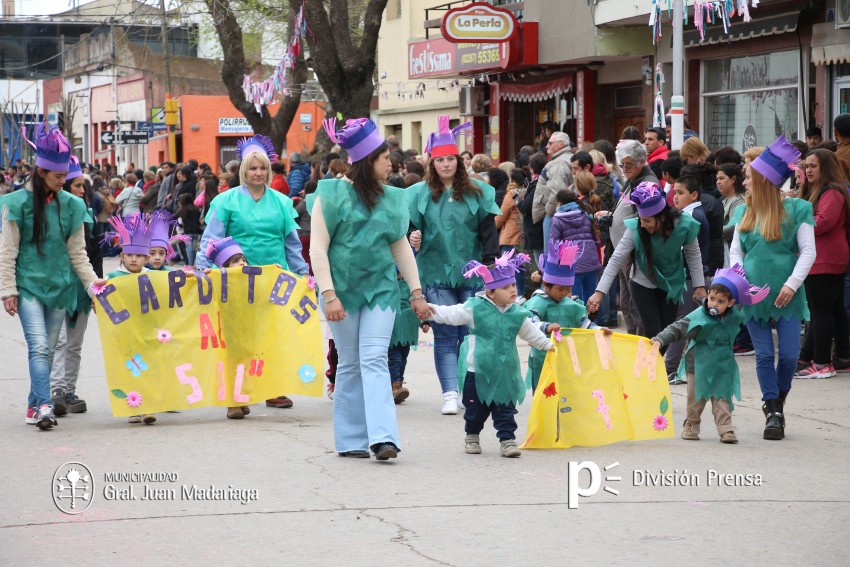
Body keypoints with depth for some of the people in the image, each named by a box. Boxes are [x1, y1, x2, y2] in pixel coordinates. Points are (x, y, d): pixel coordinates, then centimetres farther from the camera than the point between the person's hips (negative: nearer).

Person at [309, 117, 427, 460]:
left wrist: (416, 292, 13)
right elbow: (318, 248, -7)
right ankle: (350, 441, 11)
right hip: (344, 288, -3)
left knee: (374, 360, -8)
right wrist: (329, 295, -15)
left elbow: (401, 248, 16)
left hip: (380, 289, 3)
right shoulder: (333, 194, -5)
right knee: (350, 364, 3)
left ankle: (382, 437, -17)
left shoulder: (392, 198, 8)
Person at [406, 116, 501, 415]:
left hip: (471, 274, 0)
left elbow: (488, 232, 3)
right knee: (445, 336, -3)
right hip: (436, 273, 0)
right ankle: (450, 394, -3)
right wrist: (412, 238, -19)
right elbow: (409, 227, 4)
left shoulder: (477, 192, 4)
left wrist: (489, 265, -5)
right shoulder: (419, 194, 4)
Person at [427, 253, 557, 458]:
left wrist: (548, 345, 23)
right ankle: (472, 436, 29)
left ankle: (507, 439, 7)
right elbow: (452, 314, -7)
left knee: (505, 409, 2)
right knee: (475, 407, 9)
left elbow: (531, 332, 18)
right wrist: (433, 310, -20)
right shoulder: (475, 308, -8)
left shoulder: (518, 314, 3)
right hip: (477, 370, -2)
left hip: (505, 373, 2)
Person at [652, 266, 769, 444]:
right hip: (699, 364, -2)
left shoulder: (735, 317, -4)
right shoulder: (698, 316, -18)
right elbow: (676, 329, -16)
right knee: (696, 397, 10)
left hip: (723, 366, 2)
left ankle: (725, 429, 2)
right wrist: (659, 339, -25)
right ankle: (691, 425, 25)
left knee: (722, 398, 0)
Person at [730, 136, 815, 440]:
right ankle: (772, 410, 9)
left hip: (786, 295, -3)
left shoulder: (796, 209, -4)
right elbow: (735, 250, 14)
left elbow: (808, 252, -6)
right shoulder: (744, 212, 9)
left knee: (789, 353, -4)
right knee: (764, 354, 2)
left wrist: (792, 284, -14)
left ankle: (779, 402, 20)